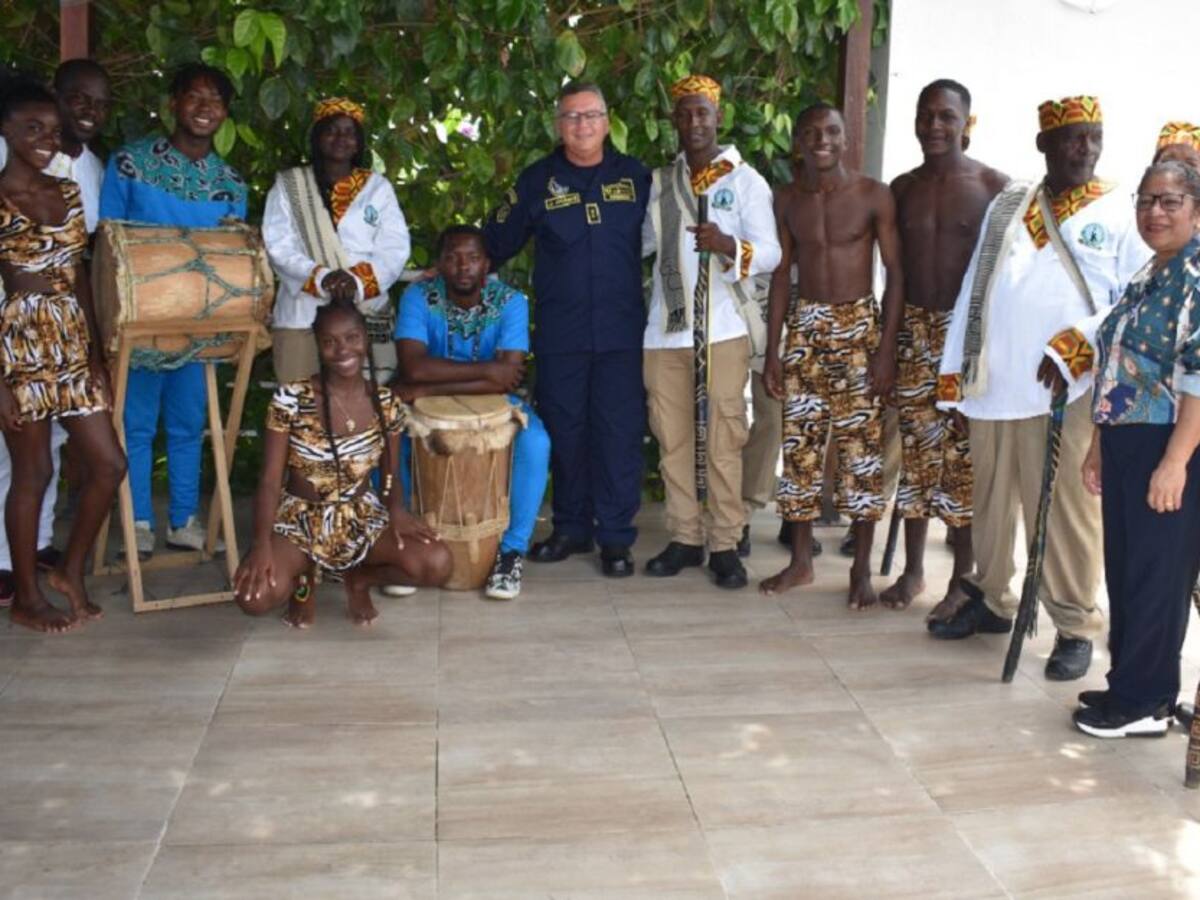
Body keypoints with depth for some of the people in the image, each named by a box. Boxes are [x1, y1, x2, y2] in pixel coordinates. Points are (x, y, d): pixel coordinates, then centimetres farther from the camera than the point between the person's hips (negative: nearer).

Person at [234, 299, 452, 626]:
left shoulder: (386, 405, -4)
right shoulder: (290, 399, -13)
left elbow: (390, 477, 4)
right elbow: (270, 480, -12)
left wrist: (397, 509, -21)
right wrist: (262, 544, -28)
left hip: (361, 519, 2)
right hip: (299, 519, -2)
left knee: (437, 564, -24)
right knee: (255, 595, -31)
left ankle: (359, 578, 8)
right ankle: (302, 578, 8)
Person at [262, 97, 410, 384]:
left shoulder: (378, 187, 12)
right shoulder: (288, 186, 10)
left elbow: (394, 247, 2)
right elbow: (279, 247, -1)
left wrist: (359, 280, -16)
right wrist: (321, 278, -18)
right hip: (302, 316, 0)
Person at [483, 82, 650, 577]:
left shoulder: (635, 176, 6)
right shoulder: (538, 180, 5)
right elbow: (496, 242, 7)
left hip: (621, 331, 0)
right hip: (559, 333, 1)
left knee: (620, 432, 0)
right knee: (564, 431, 8)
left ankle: (616, 536, 11)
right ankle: (571, 528, 23)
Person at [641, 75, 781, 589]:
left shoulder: (746, 181, 1)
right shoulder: (659, 182, 14)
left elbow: (769, 253, -9)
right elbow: (638, 242, 22)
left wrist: (726, 245, -26)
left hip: (723, 329, -4)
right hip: (666, 329, 4)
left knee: (724, 439, -2)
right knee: (672, 438, 7)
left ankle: (725, 544, 5)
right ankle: (685, 537, 17)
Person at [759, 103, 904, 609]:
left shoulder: (873, 196, -4)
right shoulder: (787, 200, 6)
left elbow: (895, 272, -4)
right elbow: (782, 274, 10)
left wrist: (887, 346, -12)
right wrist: (772, 350, 6)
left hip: (858, 326, -3)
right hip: (805, 327, 3)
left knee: (861, 443, -2)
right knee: (800, 443, 5)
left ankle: (862, 568, 8)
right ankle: (801, 559, 17)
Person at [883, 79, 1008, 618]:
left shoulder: (994, 186, -3)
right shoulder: (903, 188, 10)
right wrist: (886, 340, 10)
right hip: (913, 331, 4)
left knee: (964, 454, 0)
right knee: (915, 450, 8)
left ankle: (962, 580, 12)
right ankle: (913, 569, 21)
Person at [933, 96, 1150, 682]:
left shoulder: (1118, 214, 2)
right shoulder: (1007, 205, 12)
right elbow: (974, 289, 12)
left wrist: (1076, 347, -16)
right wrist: (954, 367, 9)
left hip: (1064, 391, -4)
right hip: (993, 386, 4)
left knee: (1065, 511, -2)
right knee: (990, 500, 14)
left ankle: (1075, 627, 10)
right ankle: (990, 598, 31)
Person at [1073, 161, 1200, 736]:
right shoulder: (1147, 279, 16)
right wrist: (1099, 445, 18)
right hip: (1126, 446, 9)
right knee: (1124, 569, 14)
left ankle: (1145, 702, 12)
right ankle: (1131, 687, 26)